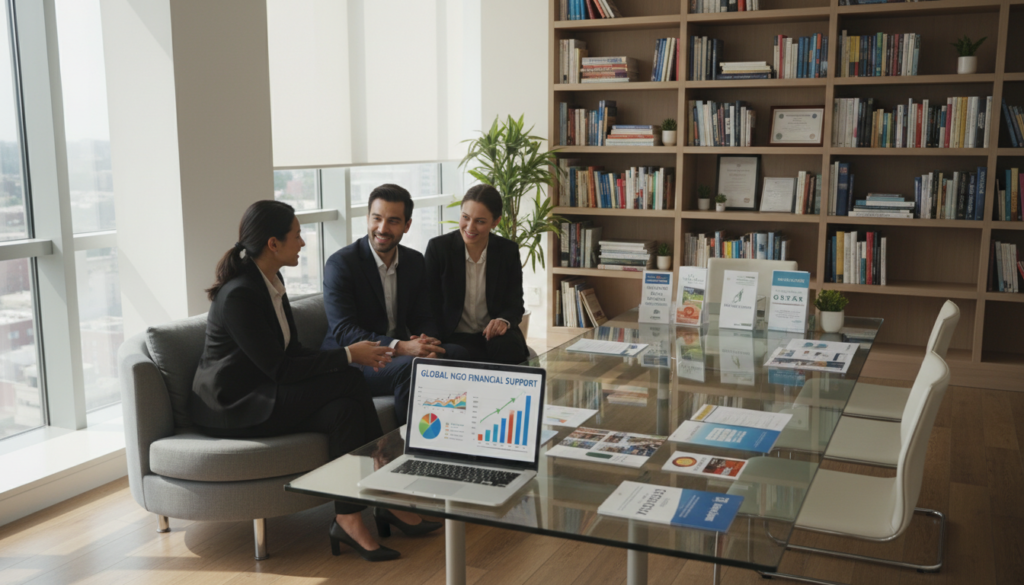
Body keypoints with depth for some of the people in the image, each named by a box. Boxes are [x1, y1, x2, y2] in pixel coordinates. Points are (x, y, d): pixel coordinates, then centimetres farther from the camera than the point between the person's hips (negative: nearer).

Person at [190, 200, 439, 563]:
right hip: (232, 407, -8)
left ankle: (349, 519, -15)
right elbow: (278, 368, -23)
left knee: (345, 411, -20)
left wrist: (354, 356, -5)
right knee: (347, 382, -23)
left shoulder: (271, 281, 7)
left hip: (263, 395, 8)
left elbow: (292, 351, 10)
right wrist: (348, 357, -17)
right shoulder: (239, 294, -22)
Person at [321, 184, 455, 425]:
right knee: (410, 366, -33)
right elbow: (343, 331, -18)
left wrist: (427, 342, -17)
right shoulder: (340, 264, -9)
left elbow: (423, 320, 10)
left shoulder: (415, 261, 9)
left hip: (397, 356, 5)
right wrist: (399, 347, -30)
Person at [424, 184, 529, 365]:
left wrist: (504, 321, -18)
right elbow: (431, 304, -2)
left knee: (509, 348, -32)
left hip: (493, 335, 2)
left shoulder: (509, 251, 2)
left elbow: (515, 304, 6)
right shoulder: (438, 247, -3)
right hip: (453, 338, -2)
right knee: (458, 355, -36)